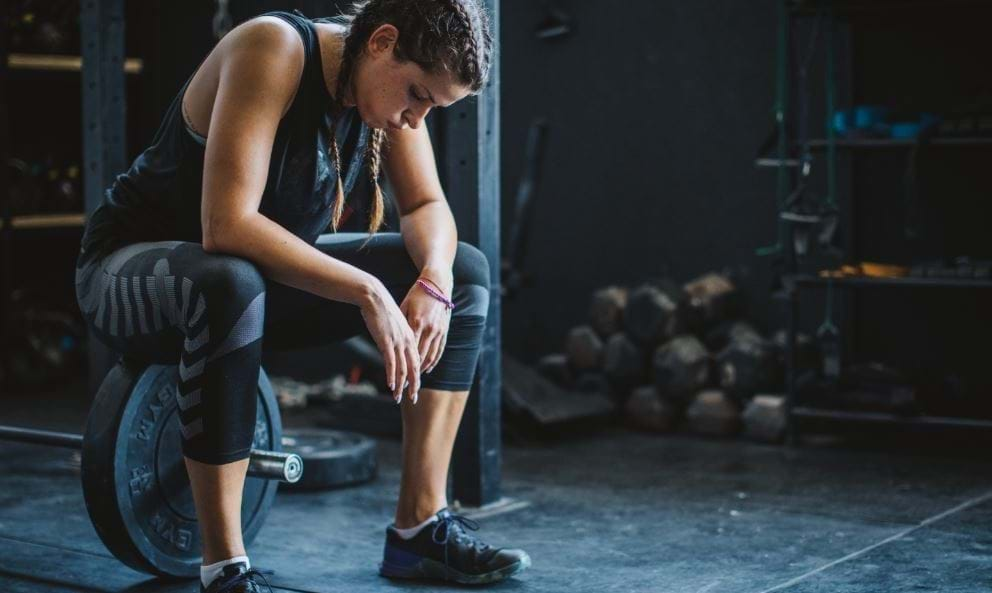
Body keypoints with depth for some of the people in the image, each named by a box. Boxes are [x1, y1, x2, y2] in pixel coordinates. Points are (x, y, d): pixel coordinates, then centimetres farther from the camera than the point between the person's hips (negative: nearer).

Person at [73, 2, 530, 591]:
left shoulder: (387, 78, -6)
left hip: (258, 273, 8)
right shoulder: (275, 50, -28)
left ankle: (421, 528, -1)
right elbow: (226, 225, -36)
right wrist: (367, 292, -37)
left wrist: (435, 280, -20)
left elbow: (428, 206, 2)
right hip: (131, 272, -7)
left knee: (465, 271, -1)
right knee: (233, 284, -43)